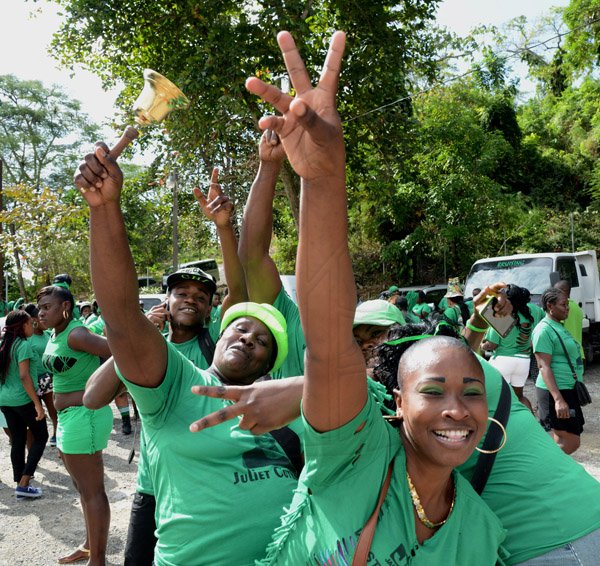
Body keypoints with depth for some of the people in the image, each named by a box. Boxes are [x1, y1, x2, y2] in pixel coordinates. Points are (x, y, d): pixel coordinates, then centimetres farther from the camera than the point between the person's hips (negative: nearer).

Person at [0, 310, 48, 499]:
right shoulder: (24, 344, -15)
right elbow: (24, 376, -22)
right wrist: (37, 404, -21)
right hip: (23, 399, -8)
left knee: (17, 442, 13)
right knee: (41, 437, 5)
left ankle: (20, 483, 18)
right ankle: (23, 484, 0)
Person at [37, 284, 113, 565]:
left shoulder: (75, 334, -19)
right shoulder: (55, 335, 10)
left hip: (84, 417, -10)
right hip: (69, 418, 10)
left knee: (92, 492, 0)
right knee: (83, 488, 22)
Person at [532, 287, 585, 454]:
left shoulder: (559, 327, 15)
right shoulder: (544, 330, -16)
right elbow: (544, 366, -22)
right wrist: (558, 399, -29)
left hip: (568, 390, 10)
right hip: (555, 391, -10)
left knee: (560, 440, 13)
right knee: (571, 442, -8)